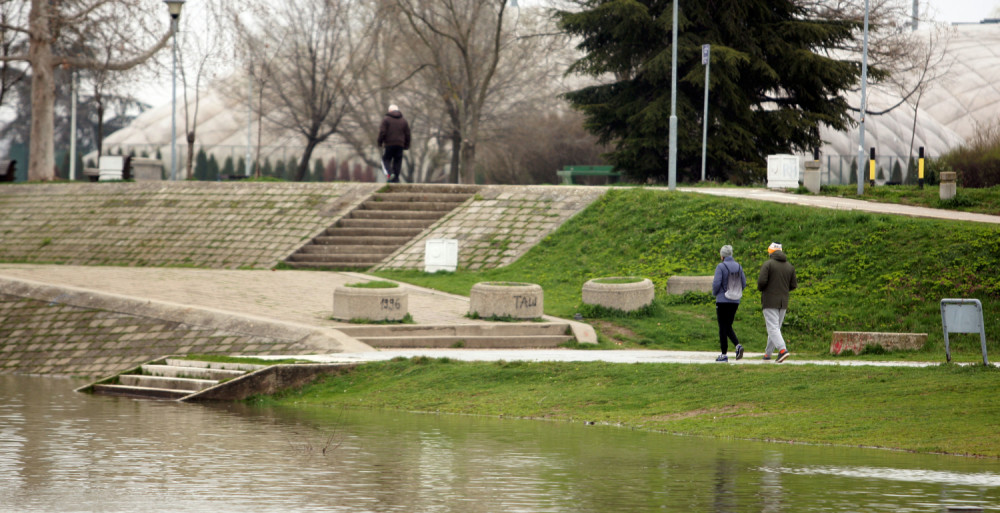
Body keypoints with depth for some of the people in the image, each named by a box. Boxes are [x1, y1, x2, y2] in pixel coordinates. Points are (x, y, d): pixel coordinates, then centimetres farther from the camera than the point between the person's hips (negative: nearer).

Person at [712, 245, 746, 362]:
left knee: (723, 327, 2)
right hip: (735, 301, 5)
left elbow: (716, 283, -16)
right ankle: (738, 345, -7)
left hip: (722, 300, -5)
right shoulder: (738, 267, 5)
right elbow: (743, 284, 7)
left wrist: (714, 293, 4)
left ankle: (724, 354, 4)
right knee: (728, 326, 17)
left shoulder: (721, 267, -12)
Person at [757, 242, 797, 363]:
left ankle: (782, 349, -29)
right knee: (776, 327, 14)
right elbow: (793, 286, 8)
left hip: (770, 301, -6)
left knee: (773, 328, -11)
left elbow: (762, 281, -17)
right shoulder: (790, 267, 9)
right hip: (783, 302, 6)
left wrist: (760, 289, 5)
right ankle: (768, 353, 21)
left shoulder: (768, 264, -7)